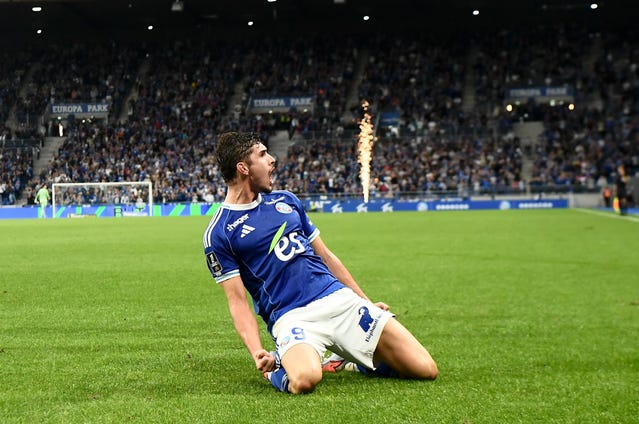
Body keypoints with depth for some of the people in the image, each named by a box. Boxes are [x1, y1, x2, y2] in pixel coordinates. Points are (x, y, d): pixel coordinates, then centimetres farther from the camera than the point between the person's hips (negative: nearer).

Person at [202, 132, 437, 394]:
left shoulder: (286, 200, 17)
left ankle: (351, 359, 19)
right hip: (291, 318, -5)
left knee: (426, 370, -7)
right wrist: (257, 352, -20)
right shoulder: (218, 234, 0)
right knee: (303, 380, -39)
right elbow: (237, 300, -5)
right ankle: (278, 366, -3)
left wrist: (366, 302, 20)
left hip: (340, 299, 5)